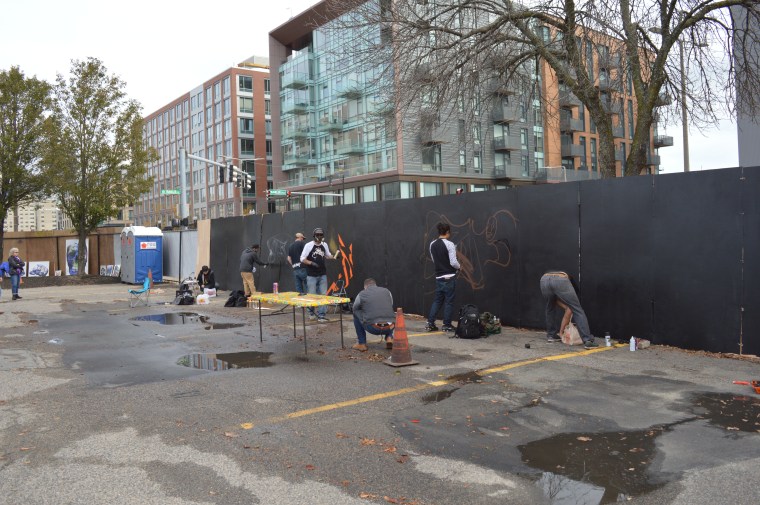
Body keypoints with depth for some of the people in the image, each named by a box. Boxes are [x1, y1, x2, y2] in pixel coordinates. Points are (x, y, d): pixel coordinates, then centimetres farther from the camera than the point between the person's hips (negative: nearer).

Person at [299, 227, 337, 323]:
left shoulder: (325, 245, 4)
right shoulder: (308, 245, -9)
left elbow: (328, 255, 18)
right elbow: (302, 259, -8)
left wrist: (334, 257, -2)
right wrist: (312, 263, -21)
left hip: (322, 275, 4)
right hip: (311, 275, -4)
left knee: (323, 295, 0)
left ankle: (321, 316, 4)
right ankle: (311, 312, 26)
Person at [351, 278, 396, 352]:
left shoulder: (361, 294, 11)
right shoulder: (387, 291, 20)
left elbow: (355, 309, 27)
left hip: (373, 328, -3)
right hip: (389, 328, 3)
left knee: (356, 313, 24)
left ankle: (361, 343, 22)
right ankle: (389, 338, 16)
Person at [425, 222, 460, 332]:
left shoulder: (432, 244, 6)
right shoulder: (449, 244, -14)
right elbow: (453, 262, -16)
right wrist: (459, 267, 3)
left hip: (438, 277, 6)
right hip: (449, 277, -6)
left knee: (437, 300, 13)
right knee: (449, 301, 4)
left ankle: (430, 323, 8)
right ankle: (447, 325, 9)